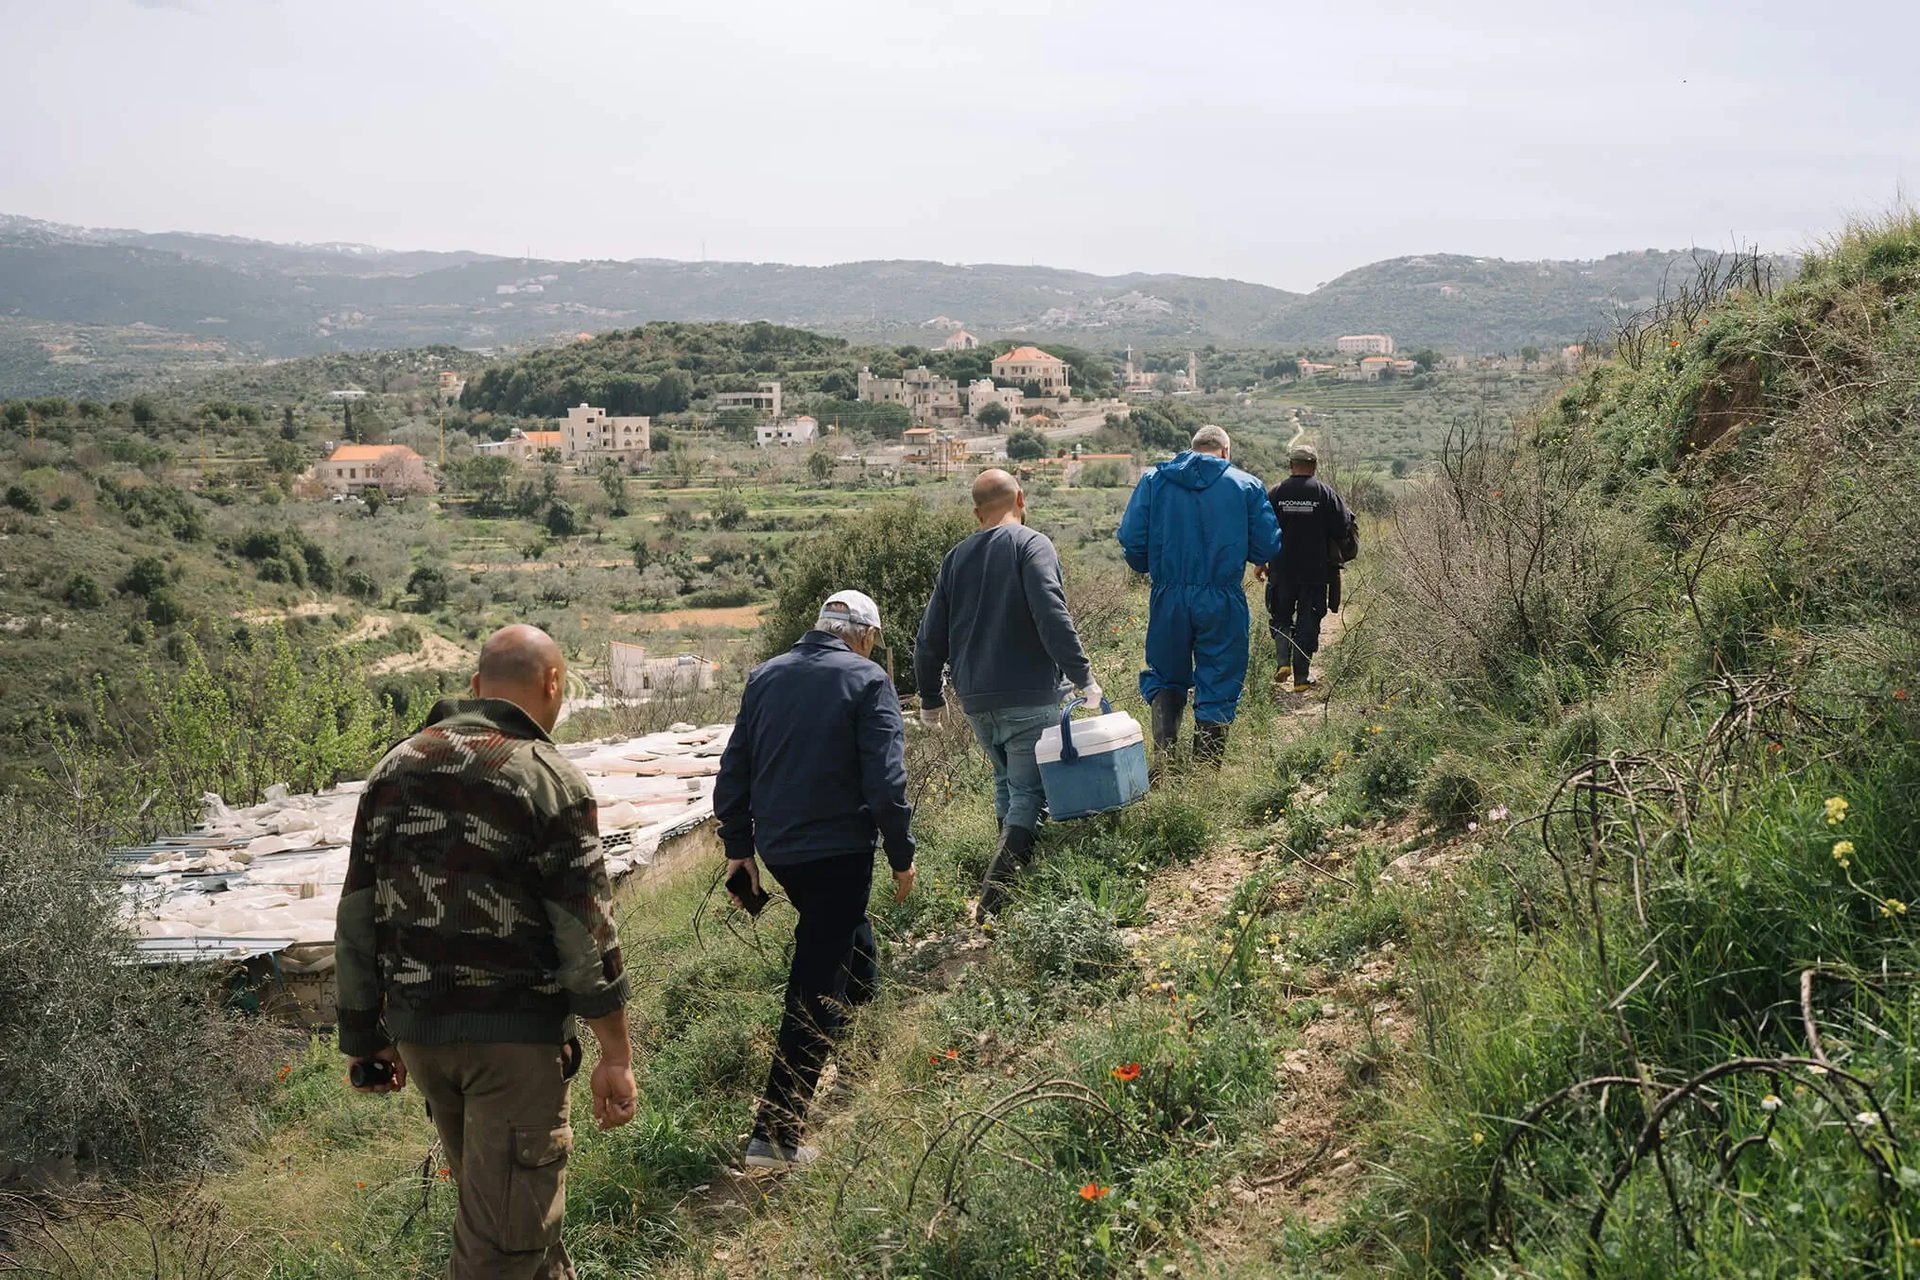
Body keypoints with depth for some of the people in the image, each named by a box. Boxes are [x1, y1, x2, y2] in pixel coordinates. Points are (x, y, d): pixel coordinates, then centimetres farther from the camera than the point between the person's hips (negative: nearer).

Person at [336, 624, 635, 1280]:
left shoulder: (396, 767, 4)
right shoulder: (549, 779, -13)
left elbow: (358, 916, 6)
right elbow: (587, 933, -13)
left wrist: (366, 1035, 14)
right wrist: (616, 1056, -6)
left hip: (416, 1029, 6)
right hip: (513, 1035, -6)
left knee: (491, 1192, 24)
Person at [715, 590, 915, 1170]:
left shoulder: (765, 676, 8)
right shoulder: (867, 680, -8)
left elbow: (733, 768, 11)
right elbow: (886, 780, -15)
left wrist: (738, 848, 17)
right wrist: (901, 855, -3)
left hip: (775, 848, 6)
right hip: (839, 849, -6)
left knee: (838, 931, 32)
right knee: (817, 989, -2)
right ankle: (774, 1134, -3)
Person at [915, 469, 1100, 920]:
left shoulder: (956, 557, 13)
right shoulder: (1031, 545, -6)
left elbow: (929, 639, 16)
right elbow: (1052, 617, -20)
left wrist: (931, 700, 26)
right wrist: (1082, 676, -14)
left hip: (976, 703, 6)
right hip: (1029, 697, -6)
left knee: (1007, 784, 22)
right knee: (1029, 794, -3)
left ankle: (1009, 877, 22)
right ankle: (994, 895, -15)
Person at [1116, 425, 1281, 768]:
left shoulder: (1154, 480, 4)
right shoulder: (1247, 486, 2)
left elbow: (1130, 539, -3)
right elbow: (1268, 547, 0)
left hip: (1169, 598, 1)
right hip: (1223, 603, -1)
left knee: (1165, 678, 18)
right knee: (1217, 688, 9)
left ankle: (1164, 757, -2)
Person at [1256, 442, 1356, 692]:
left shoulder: (1274, 493, 0)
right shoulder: (1325, 493, -3)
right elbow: (1343, 529, -4)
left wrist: (1260, 562, 14)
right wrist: (1336, 556, 15)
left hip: (1281, 570, 1)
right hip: (1316, 571, -1)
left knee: (1280, 617, 15)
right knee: (1308, 622, 6)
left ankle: (1283, 662, -5)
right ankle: (1301, 678, 6)